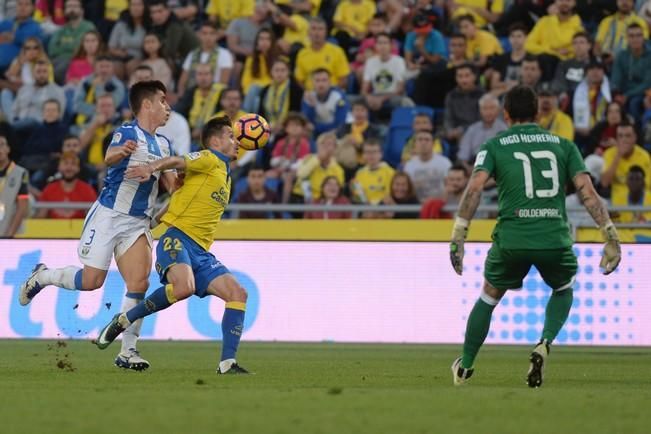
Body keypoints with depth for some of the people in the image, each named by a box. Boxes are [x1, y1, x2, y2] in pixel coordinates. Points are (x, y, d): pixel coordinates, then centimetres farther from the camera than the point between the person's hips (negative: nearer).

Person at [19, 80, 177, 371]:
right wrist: (121, 151, -56)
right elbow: (108, 159, -32)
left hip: (138, 222, 6)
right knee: (92, 280, -7)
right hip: (109, 214, -6)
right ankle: (41, 277, 21)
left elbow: (171, 183, 22)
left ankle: (127, 351, -6)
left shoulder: (163, 144, 12)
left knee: (139, 283, -10)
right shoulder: (127, 132, -10)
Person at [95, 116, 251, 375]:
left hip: (201, 252, 9)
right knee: (184, 287, -34)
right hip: (178, 239, -9)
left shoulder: (225, 174, 26)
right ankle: (124, 321, -15)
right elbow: (179, 162, -20)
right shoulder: (209, 160, 0)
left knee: (238, 294, -6)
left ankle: (228, 363, -9)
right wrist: (151, 168, -39)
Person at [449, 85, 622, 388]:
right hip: (555, 238, 1)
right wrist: (610, 235, 3)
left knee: (489, 297, 25)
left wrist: (458, 235, -10)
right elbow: (587, 191, 3)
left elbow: (475, 187, -7)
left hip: (511, 239, -1)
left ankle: (465, 367, 29)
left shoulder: (494, 146, 9)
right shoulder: (563, 145, 13)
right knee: (563, 290, 30)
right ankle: (544, 345, 4)